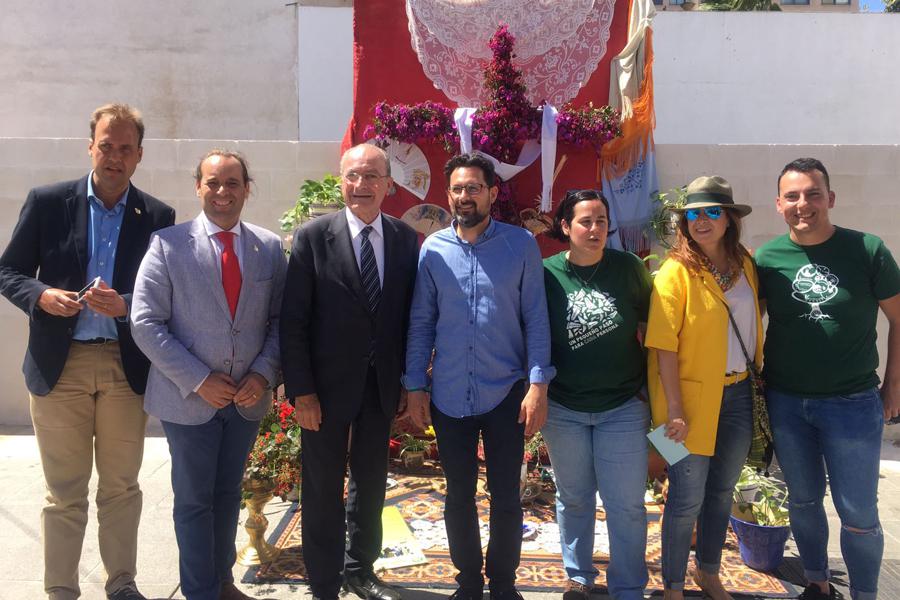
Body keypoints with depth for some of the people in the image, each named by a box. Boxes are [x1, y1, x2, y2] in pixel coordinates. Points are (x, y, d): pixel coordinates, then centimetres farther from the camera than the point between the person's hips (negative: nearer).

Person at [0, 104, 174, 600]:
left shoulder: (158, 217, 2)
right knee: (64, 492, 9)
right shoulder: (47, 202, 1)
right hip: (60, 366, 0)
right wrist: (41, 295, -15)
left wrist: (125, 307, -17)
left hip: (127, 367, 1)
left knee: (122, 487, 12)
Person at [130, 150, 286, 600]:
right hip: (189, 396, -3)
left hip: (248, 396, 3)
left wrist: (264, 374, -9)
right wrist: (198, 380, -15)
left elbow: (279, 320, 5)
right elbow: (146, 324, -10)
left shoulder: (270, 247, 1)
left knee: (228, 493, 17)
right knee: (194, 499, 8)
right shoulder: (168, 243, -8)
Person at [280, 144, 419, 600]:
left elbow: (410, 316, 4)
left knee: (370, 485, 17)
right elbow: (293, 321, -9)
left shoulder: (406, 239, 0)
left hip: (382, 386, 3)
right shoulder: (312, 236, -8)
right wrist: (301, 390, -12)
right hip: (327, 386, -3)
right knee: (323, 490, 9)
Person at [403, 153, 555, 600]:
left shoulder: (521, 245, -4)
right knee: (459, 496, 13)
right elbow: (421, 322, 4)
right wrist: (414, 387, 2)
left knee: (506, 497, 9)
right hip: (449, 395, 2)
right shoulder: (433, 249, 0)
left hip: (506, 393, -1)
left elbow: (536, 318, -4)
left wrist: (538, 383, -11)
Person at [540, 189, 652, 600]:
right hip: (563, 408, 1)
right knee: (573, 499, 16)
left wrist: (647, 388, 4)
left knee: (626, 505, 3)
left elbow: (648, 328, 5)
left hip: (623, 407, 0)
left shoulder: (629, 268, -5)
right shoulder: (546, 273, -7)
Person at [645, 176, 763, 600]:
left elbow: (753, 327, 13)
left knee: (722, 490, 19)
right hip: (692, 396, -5)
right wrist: (674, 409, -18)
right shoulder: (676, 272, -13)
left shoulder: (745, 264, 3)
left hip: (737, 394, 6)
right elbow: (663, 346, -16)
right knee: (687, 498, 4)